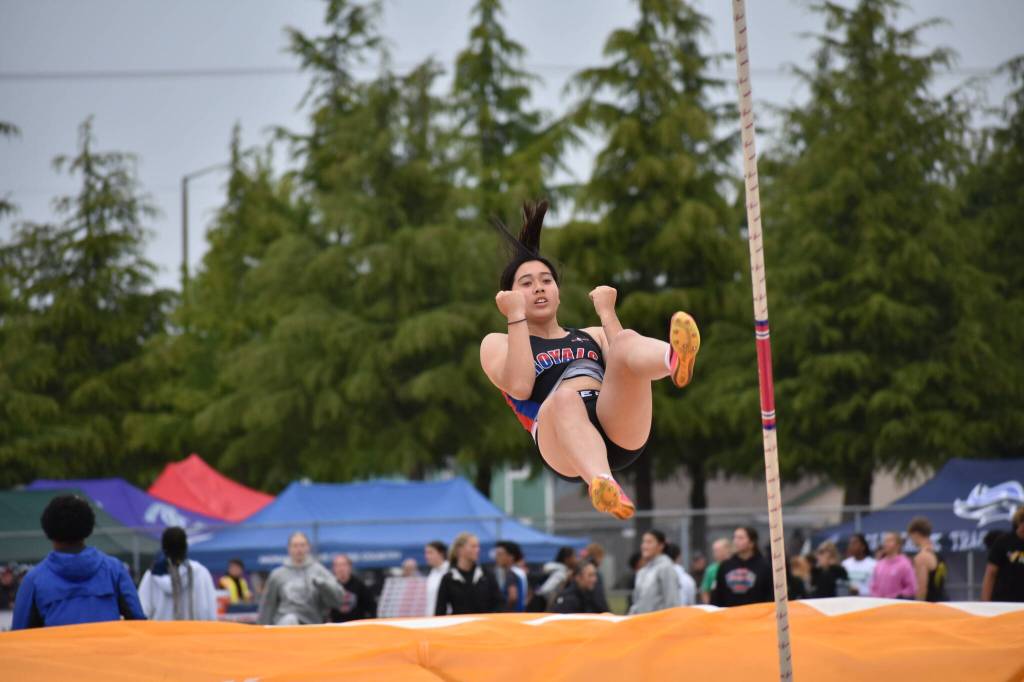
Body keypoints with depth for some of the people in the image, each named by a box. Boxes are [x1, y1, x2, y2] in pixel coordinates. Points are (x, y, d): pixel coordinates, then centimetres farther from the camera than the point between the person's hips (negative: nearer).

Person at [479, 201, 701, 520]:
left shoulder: (592, 336, 36)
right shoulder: (497, 344, 26)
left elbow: (623, 368, 12)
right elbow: (520, 387, 2)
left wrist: (606, 313, 14)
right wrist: (516, 317, 5)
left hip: (620, 433, 3)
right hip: (561, 444, -3)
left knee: (628, 341, -24)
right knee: (564, 397, -39)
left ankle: (676, 361, -63)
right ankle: (603, 486, -71)